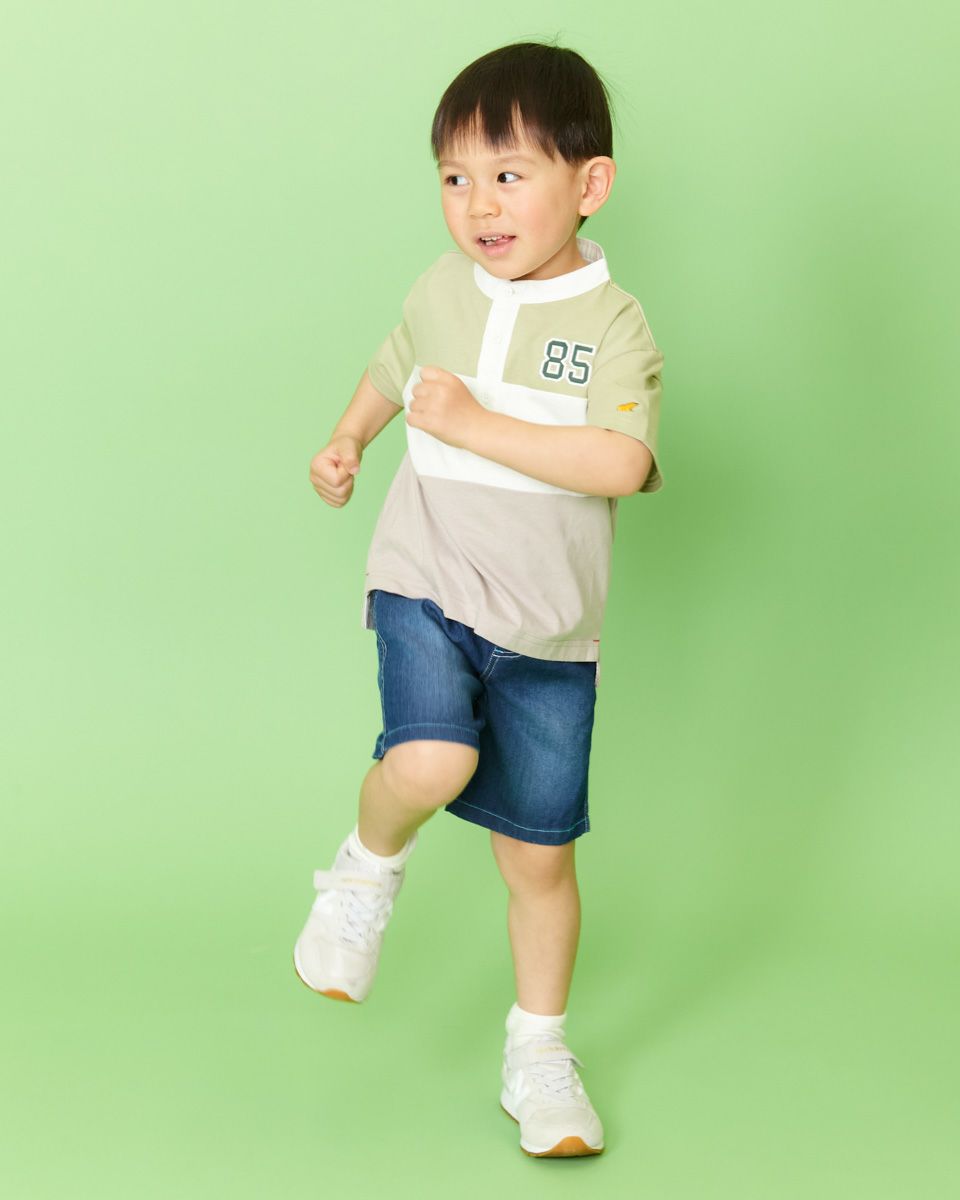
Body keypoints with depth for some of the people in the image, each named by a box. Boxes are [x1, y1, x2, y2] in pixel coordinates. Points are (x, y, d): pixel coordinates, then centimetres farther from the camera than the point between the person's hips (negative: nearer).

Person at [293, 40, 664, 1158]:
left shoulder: (613, 324, -9)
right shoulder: (441, 290, 3)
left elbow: (622, 464, -25)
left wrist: (474, 424, -23)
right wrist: (347, 441, 13)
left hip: (549, 627, -1)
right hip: (428, 585, 1)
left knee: (539, 853, 8)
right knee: (431, 762, -29)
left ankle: (538, 1050, 28)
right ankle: (369, 867, 4)